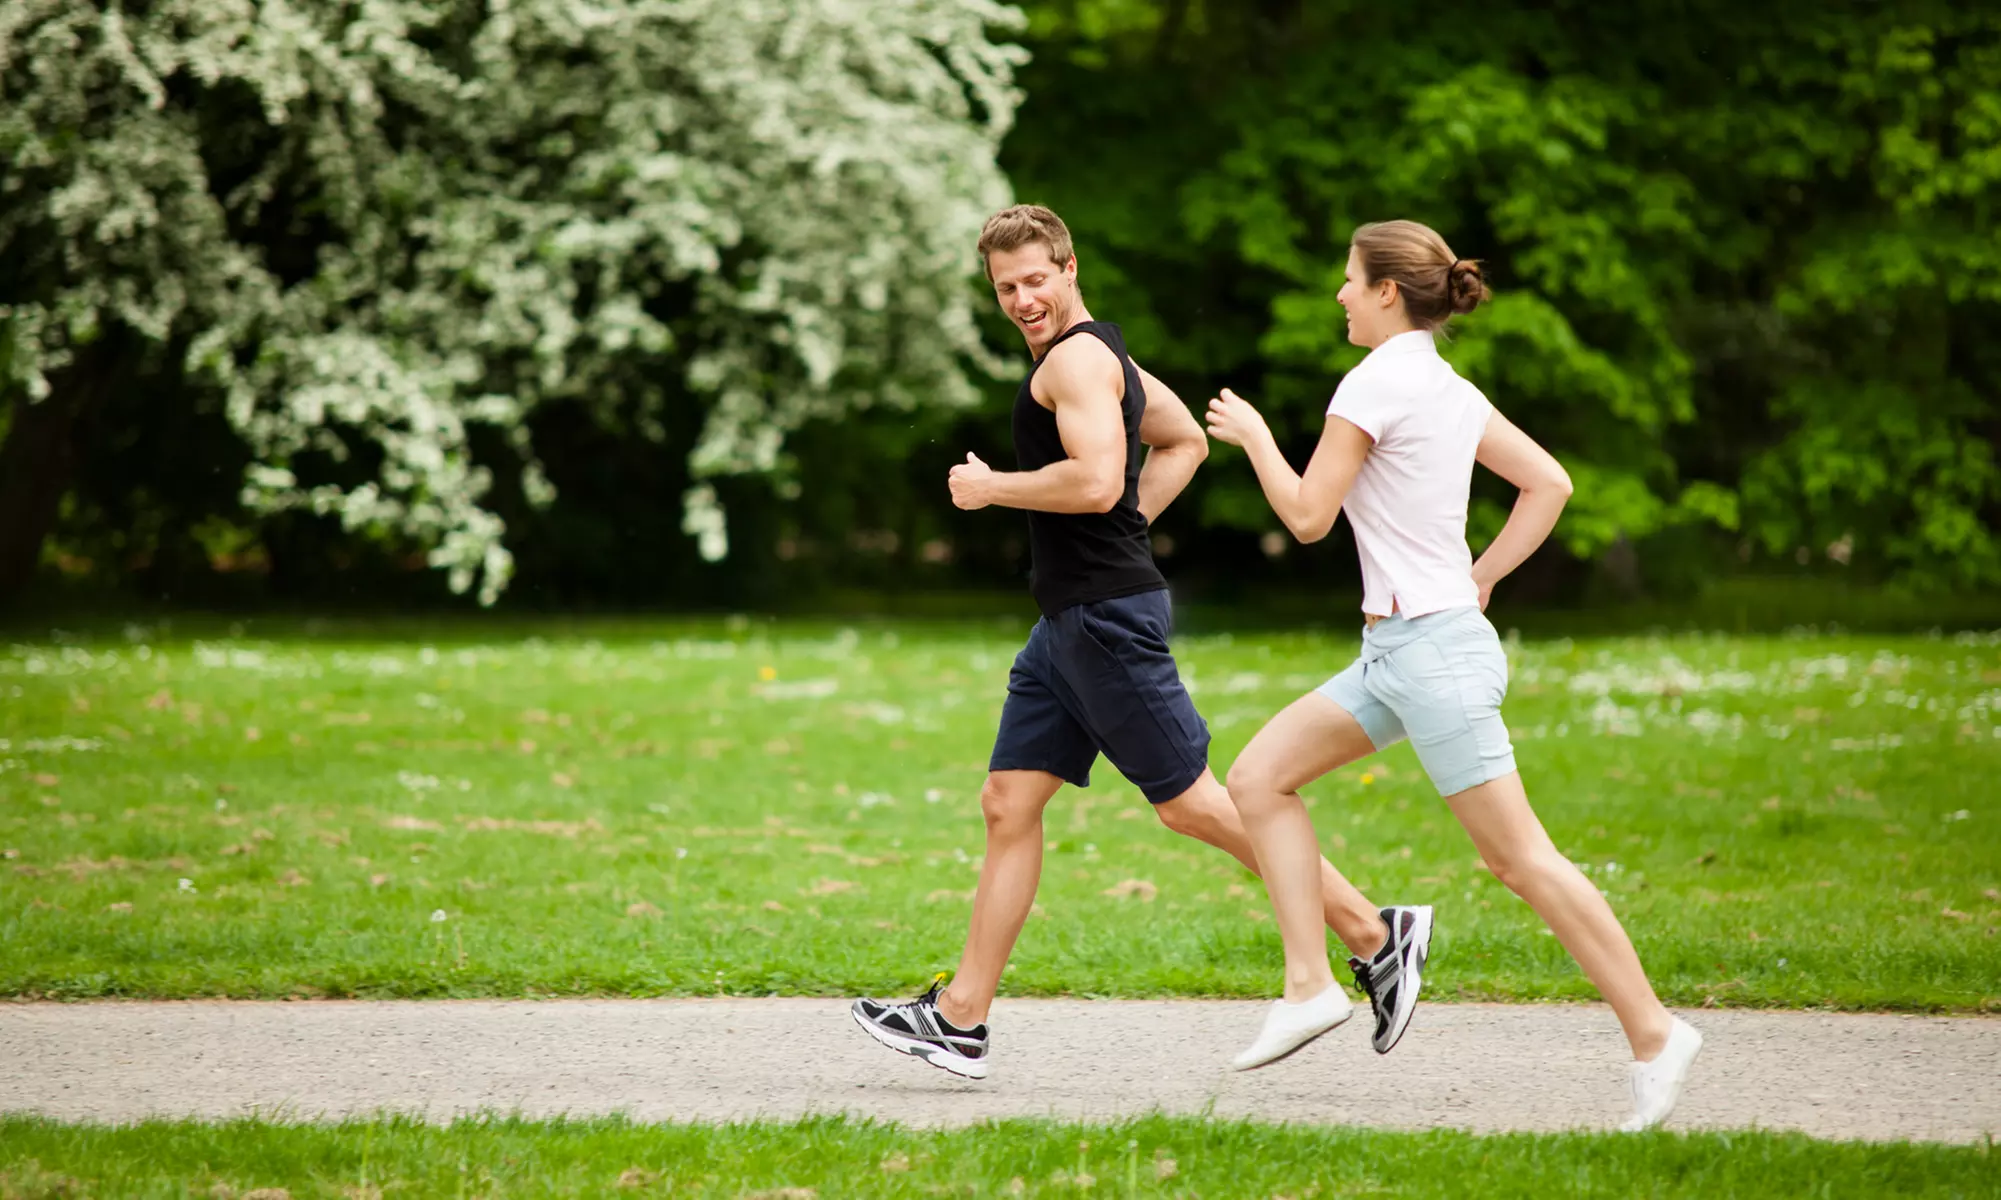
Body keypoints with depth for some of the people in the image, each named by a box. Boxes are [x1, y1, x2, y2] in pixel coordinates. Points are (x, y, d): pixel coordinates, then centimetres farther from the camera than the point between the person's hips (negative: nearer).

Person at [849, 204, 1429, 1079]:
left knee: (1189, 801, -6)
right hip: (1070, 620, 11)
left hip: (1109, 615, -11)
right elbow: (1184, 440, 31)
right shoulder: (1099, 355, 19)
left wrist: (988, 487, -14)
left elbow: (1096, 481, -27)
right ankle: (961, 1018, 9)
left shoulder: (1077, 358, -13)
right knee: (1008, 804, 8)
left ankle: (1372, 936, 1)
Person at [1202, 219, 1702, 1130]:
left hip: (1431, 650, -10)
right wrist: (1482, 576, 16)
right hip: (1397, 650, 10)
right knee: (1259, 777, 8)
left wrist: (1253, 436, 3)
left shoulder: (1375, 384, -14)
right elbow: (1549, 484, 15)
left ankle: (1653, 1034, -4)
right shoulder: (1452, 391, 12)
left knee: (1519, 858, -7)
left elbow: (1308, 516, -11)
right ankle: (1309, 983, 5)